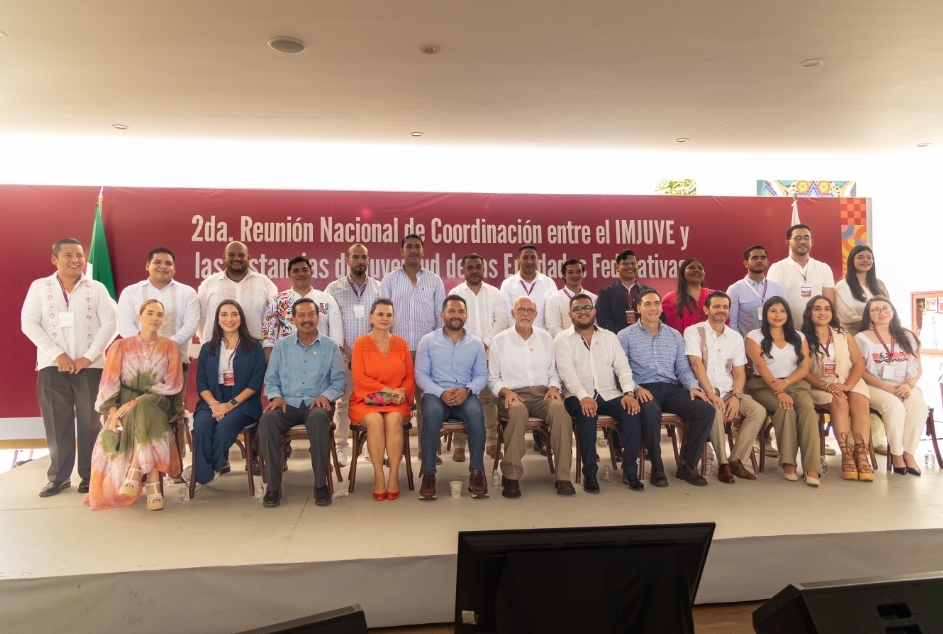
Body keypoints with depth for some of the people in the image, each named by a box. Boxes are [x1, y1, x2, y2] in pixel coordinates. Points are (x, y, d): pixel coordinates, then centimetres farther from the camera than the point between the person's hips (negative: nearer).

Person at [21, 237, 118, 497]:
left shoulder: (96, 288, 3)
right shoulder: (39, 287, 5)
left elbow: (110, 323, -3)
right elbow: (28, 323, -1)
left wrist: (88, 357, -10)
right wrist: (57, 354, -11)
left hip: (90, 366, 0)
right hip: (52, 367, 1)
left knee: (91, 423, 4)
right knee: (57, 424, 6)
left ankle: (90, 475, 15)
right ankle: (59, 476, 18)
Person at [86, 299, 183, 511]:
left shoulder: (170, 347, 7)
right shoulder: (120, 347, 7)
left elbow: (172, 384, -2)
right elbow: (109, 384, 0)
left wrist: (138, 401, -14)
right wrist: (113, 414, -17)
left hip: (157, 405, -1)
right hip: (125, 406, 1)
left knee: (144, 409, -36)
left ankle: (135, 473, -36)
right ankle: (153, 483, -33)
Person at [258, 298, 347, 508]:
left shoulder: (330, 347, 9)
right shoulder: (281, 345, 13)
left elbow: (339, 380, 4)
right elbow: (270, 379, 10)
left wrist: (326, 395, -15)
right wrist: (275, 396, -10)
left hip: (316, 404, -1)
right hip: (287, 404, 2)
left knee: (319, 418, -37)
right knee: (267, 419, -32)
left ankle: (321, 484, -25)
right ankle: (273, 486, -22)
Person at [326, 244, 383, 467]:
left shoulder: (379, 288, 6)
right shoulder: (334, 288, 4)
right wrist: (347, 349, -7)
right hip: (343, 355, -1)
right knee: (342, 401, 2)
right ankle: (341, 447, 12)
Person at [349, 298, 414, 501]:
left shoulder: (401, 343, 11)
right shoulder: (361, 343, 2)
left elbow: (410, 377, 10)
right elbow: (359, 378, -7)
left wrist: (401, 392, -12)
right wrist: (388, 389, -14)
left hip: (396, 401, 2)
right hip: (366, 400, -1)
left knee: (394, 420, -31)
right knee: (375, 421, -33)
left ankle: (394, 475, -23)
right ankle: (378, 476, -23)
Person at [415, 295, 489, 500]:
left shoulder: (476, 343, 11)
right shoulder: (428, 341, 6)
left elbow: (482, 375, 6)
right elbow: (420, 374, -1)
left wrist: (467, 390, -16)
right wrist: (441, 393, -17)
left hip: (466, 396, 1)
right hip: (436, 394, -1)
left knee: (476, 412, -33)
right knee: (432, 412, -36)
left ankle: (477, 471, -23)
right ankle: (428, 473, -26)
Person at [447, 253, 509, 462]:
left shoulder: (495, 293, 11)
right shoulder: (455, 293, 7)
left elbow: (501, 320, 1)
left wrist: (485, 343, -10)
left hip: (489, 354, 1)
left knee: (489, 398, 3)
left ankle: (492, 441, 11)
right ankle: (459, 444, 4)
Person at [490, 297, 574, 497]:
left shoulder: (546, 338, 14)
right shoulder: (499, 341, 6)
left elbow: (553, 372, 17)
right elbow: (492, 378, 7)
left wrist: (553, 387, -4)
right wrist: (505, 391, -12)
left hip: (542, 393, 3)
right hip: (513, 394, -2)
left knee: (559, 409, -33)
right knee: (518, 411, -39)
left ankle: (563, 476, -25)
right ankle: (512, 477, -29)